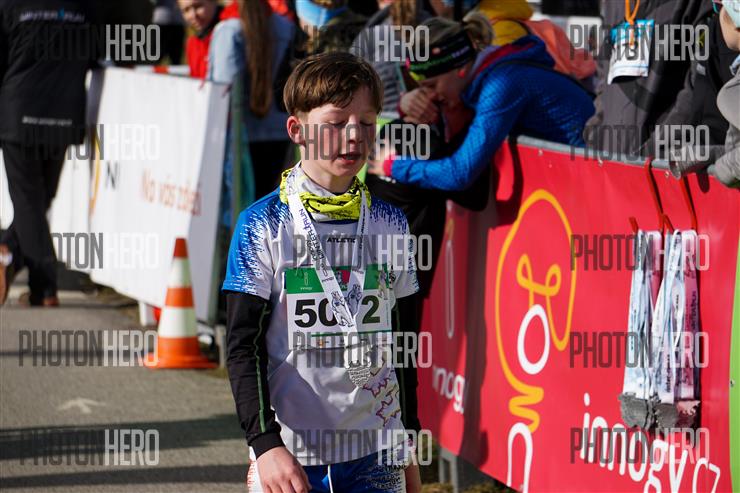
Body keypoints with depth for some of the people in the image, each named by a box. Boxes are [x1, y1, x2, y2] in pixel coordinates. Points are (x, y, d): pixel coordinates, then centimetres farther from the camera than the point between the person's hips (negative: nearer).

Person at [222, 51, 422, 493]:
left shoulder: (389, 223, 8)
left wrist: (408, 445, 18)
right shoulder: (263, 225, -4)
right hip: (287, 457, -3)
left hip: (377, 456, 3)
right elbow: (243, 348, -6)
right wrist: (266, 443, -17)